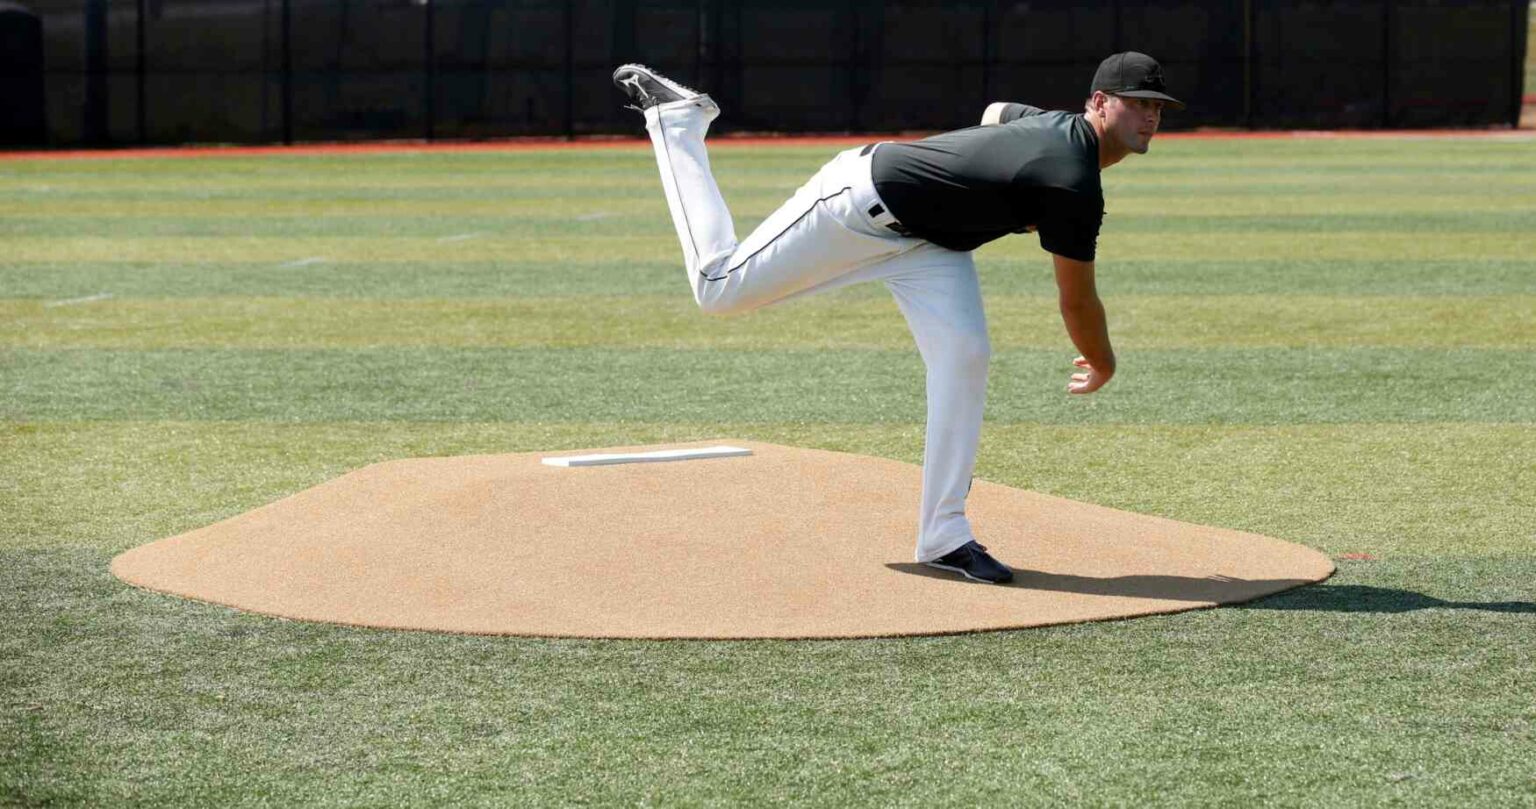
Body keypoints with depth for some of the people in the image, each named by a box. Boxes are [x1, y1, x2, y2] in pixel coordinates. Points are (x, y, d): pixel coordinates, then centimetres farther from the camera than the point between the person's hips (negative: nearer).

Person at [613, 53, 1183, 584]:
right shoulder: (1073, 187, -28)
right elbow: (1076, 301, -16)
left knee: (964, 356, -10)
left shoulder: (1061, 126, 1)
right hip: (859, 202, -9)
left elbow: (996, 113, 26)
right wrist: (1103, 366, 2)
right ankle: (674, 115, 16)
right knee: (719, 288, 0)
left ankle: (943, 536, -8)